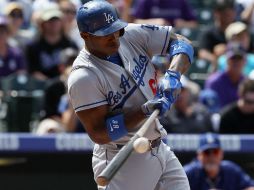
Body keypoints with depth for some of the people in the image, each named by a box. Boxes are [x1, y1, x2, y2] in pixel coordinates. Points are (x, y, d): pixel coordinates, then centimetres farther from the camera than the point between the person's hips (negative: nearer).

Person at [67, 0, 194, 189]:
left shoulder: (131, 35, -3)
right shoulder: (83, 77, -21)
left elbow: (180, 42, 2)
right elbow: (98, 134, -22)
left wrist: (172, 75, -18)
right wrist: (145, 110, -30)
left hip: (160, 150, 7)